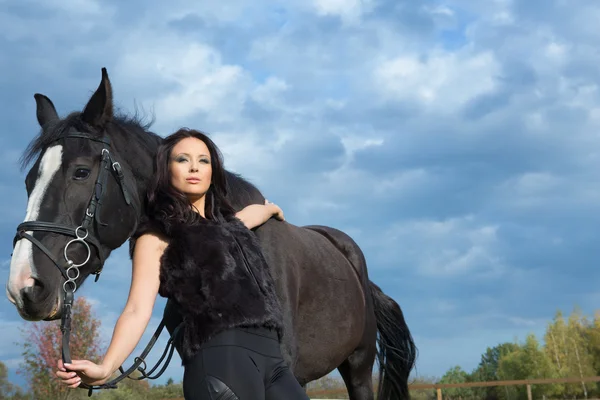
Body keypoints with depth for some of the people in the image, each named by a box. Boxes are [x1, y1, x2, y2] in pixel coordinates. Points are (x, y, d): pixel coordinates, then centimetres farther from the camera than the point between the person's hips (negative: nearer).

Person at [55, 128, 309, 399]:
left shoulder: (229, 224, 23)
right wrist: (105, 368, -23)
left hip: (272, 356, 7)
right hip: (221, 356, -7)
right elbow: (138, 309, -8)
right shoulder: (157, 237, 4)